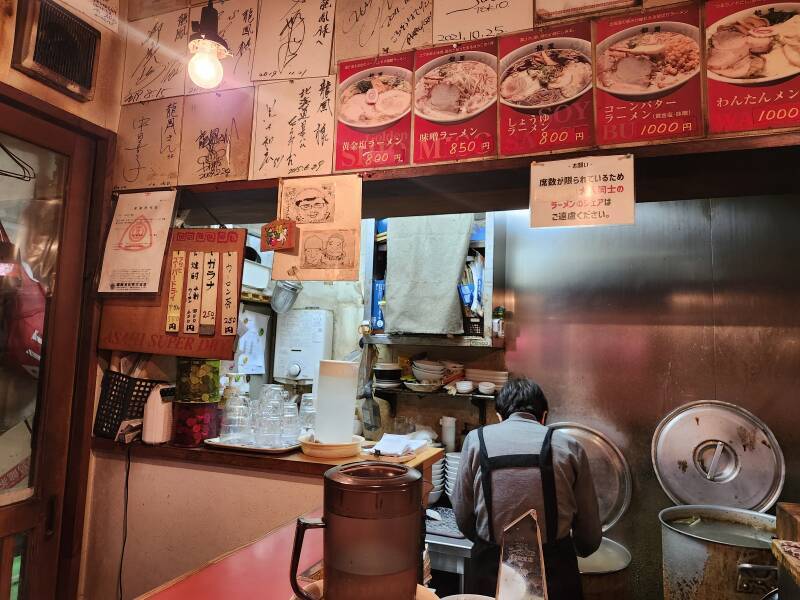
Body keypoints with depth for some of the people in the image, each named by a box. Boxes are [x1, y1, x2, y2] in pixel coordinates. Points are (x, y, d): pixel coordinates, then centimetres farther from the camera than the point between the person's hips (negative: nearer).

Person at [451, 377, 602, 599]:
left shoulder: (476, 440, -2)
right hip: (557, 572, 1)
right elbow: (590, 539, 3)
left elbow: (463, 519, 2)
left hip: (493, 571, 0)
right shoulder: (569, 446, -2)